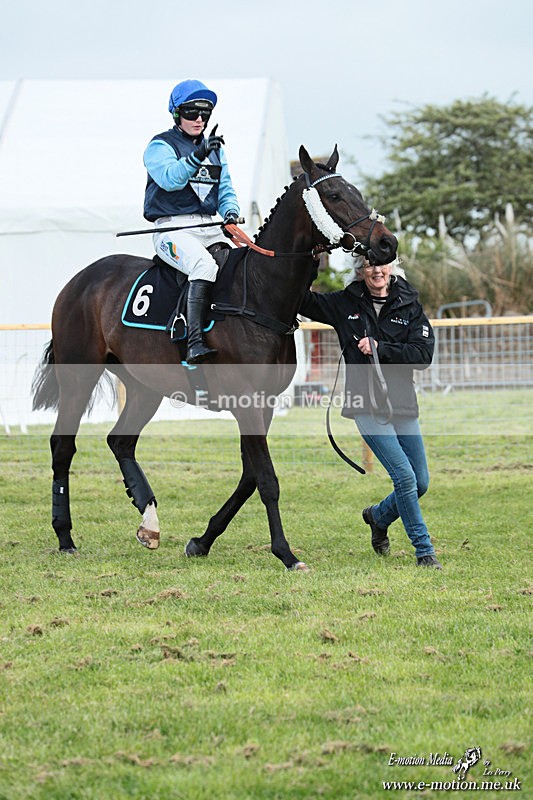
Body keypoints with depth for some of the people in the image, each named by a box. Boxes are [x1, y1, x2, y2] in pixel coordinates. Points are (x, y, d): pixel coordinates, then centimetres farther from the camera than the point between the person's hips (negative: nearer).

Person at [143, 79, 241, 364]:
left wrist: (230, 212, -1)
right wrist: (198, 155, -32)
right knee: (205, 266, -36)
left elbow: (225, 189, 21)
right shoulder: (161, 146, 1)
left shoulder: (214, 149, 21)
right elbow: (170, 178, -18)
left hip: (209, 229, 7)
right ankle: (194, 344, -44)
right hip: (173, 228, -7)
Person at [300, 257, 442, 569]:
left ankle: (379, 517, 37)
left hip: (402, 404, 3)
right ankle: (424, 550, -3)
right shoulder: (344, 304, 4)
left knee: (421, 483, 8)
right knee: (405, 477, -14)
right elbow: (302, 301, 12)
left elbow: (423, 355, -7)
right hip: (366, 407, -3)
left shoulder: (410, 306, 3)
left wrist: (380, 348, -16)